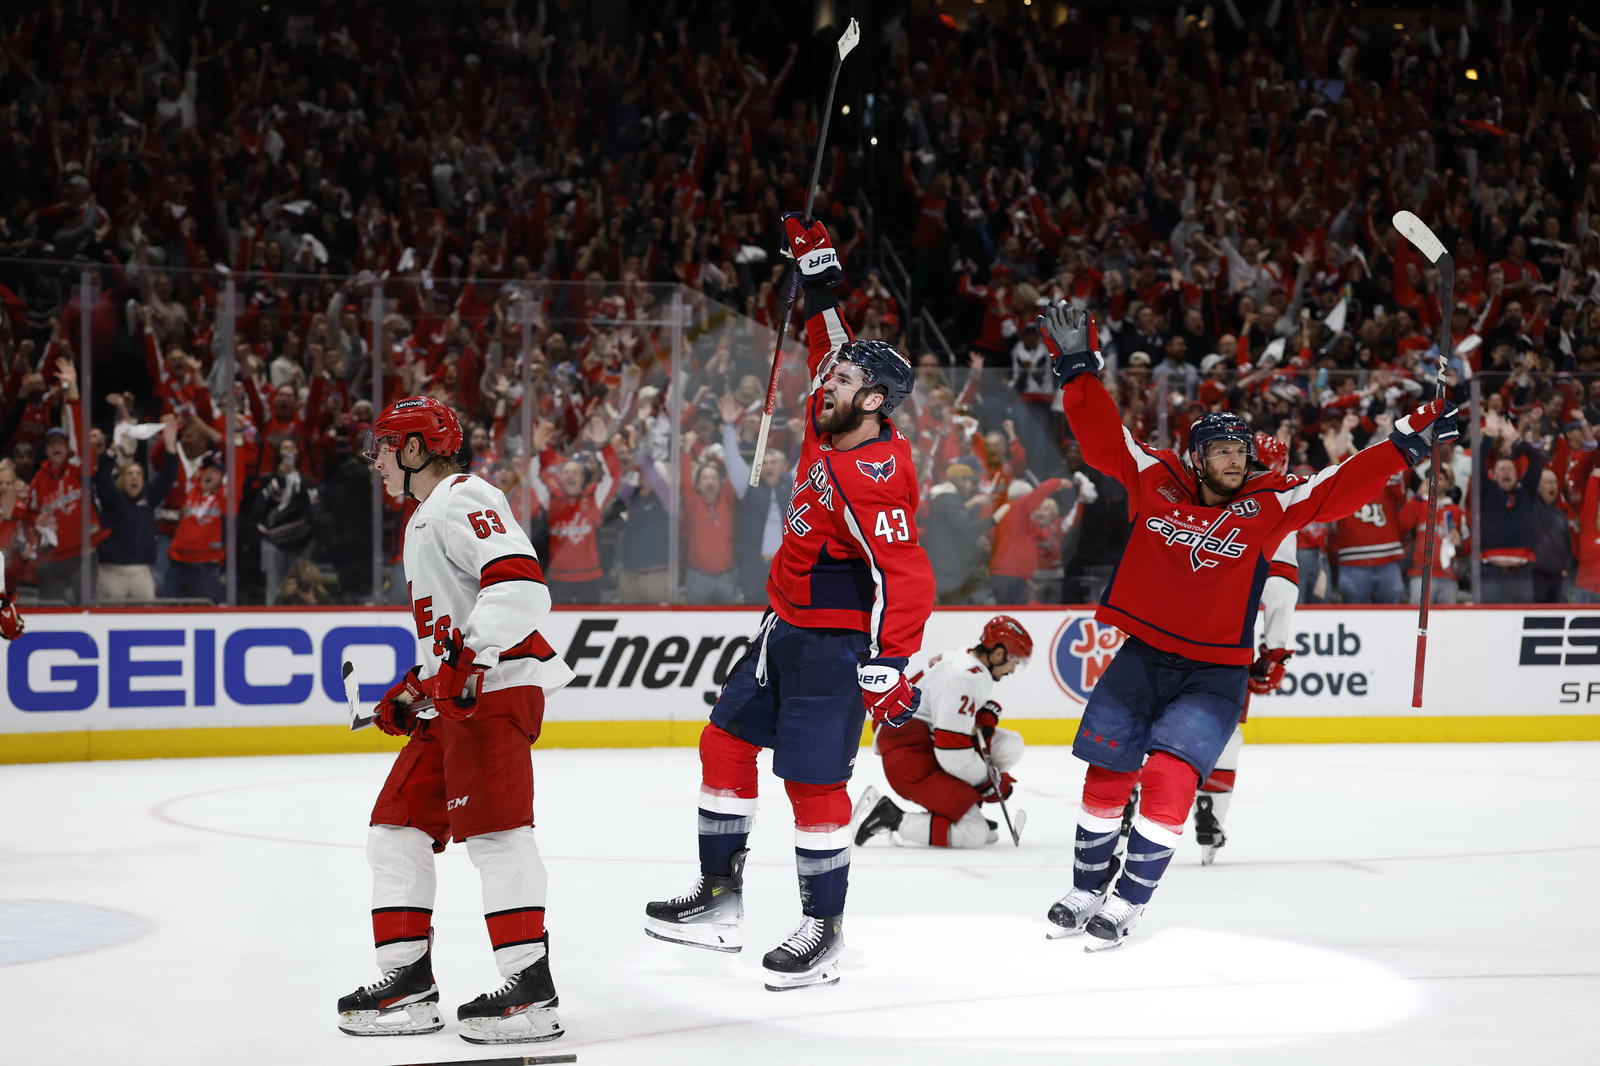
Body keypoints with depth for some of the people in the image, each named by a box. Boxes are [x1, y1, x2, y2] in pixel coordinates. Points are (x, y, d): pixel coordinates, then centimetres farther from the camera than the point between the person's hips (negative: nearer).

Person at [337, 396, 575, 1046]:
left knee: (493, 826, -16)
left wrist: (469, 658, -28)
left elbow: (519, 583, -24)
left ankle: (531, 990, -17)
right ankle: (408, 982, 12)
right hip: (452, 697, 11)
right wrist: (413, 691, 23)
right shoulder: (425, 520, 25)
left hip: (496, 686, -11)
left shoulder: (461, 500, -9)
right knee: (398, 825, 9)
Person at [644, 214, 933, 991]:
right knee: (726, 743, 12)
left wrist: (886, 668, -31)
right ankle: (720, 897, 19)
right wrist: (818, 271, 19)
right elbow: (831, 350, 21)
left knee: (812, 780, -8)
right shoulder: (831, 428, 3)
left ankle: (823, 930, 3)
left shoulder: (874, 479, -24)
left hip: (834, 646, -10)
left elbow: (903, 577, -29)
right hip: (786, 628, 10)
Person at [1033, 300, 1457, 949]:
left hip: (1214, 674, -2)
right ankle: (1087, 890, 27)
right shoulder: (1155, 481, -1)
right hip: (1142, 656, 2)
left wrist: (1408, 443, -16)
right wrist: (1077, 366, -5)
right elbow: (1102, 435, 1)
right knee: (1107, 775, 6)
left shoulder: (1271, 506, -4)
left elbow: (1343, 486, -9)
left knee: (1168, 778, -18)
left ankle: (1127, 905, -8)